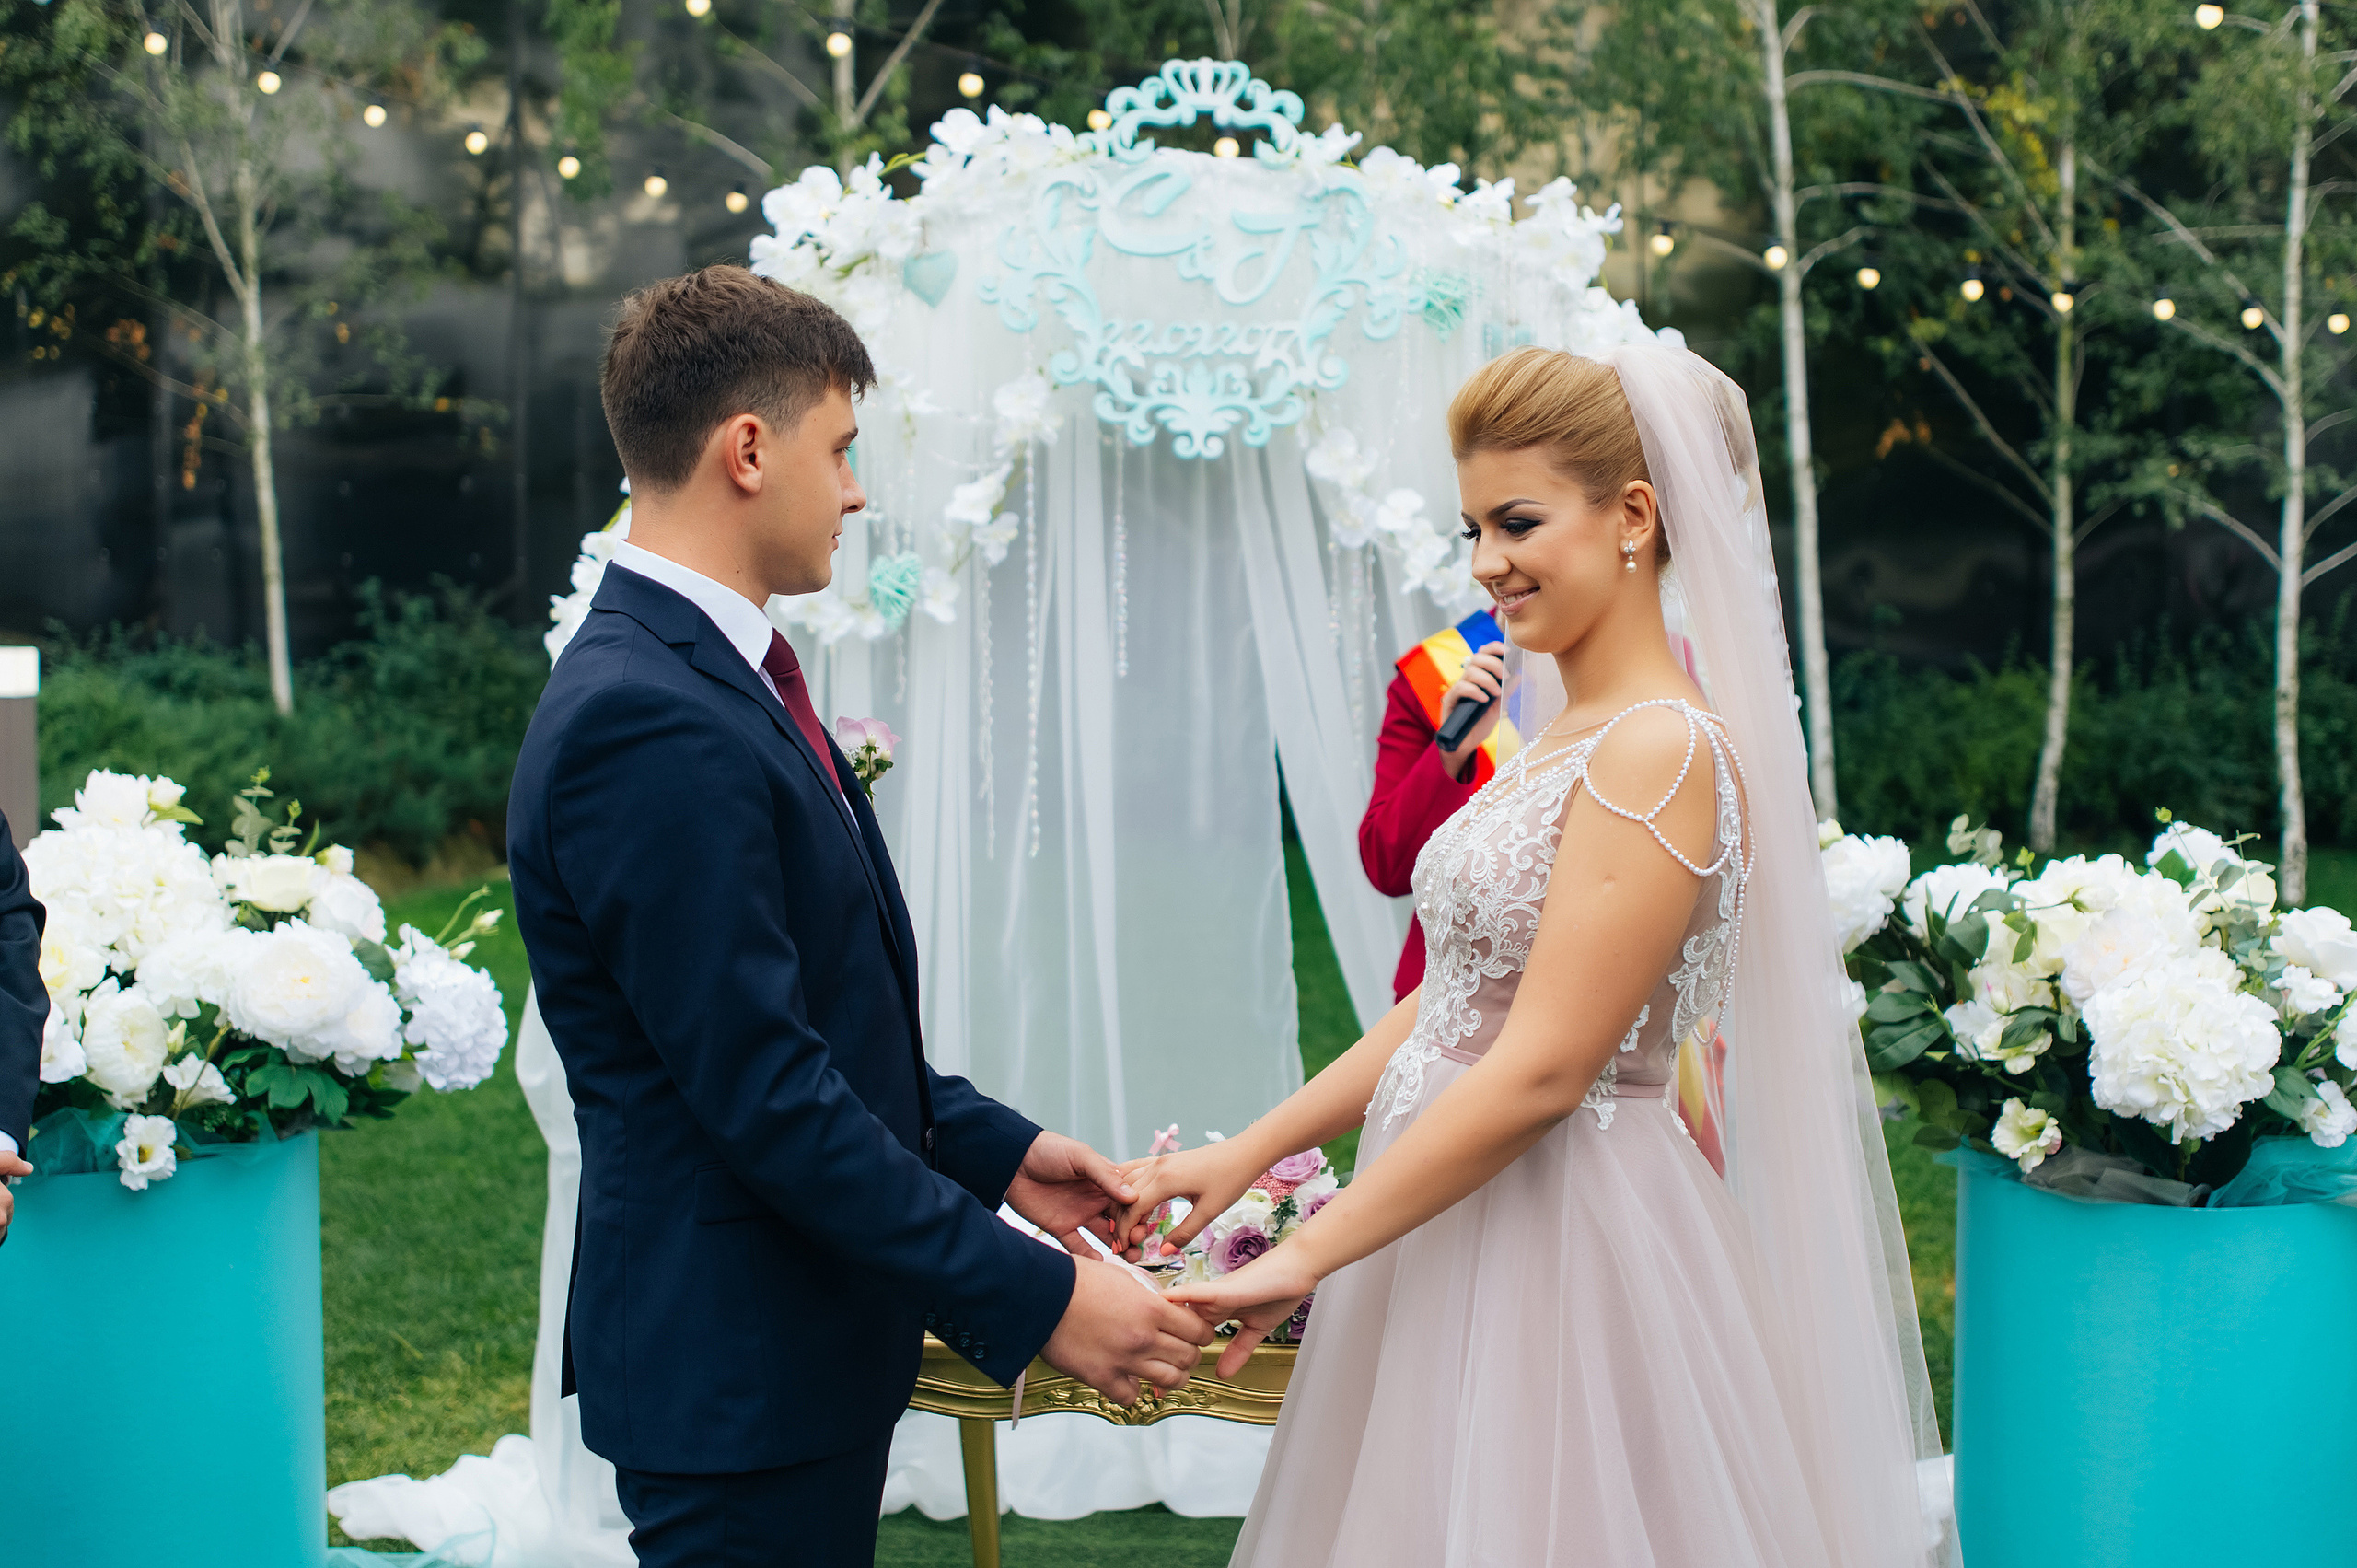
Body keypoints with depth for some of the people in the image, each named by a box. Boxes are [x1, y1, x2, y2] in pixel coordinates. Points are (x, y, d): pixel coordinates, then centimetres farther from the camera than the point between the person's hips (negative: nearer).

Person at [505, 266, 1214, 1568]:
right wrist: (1037, 1300, -21)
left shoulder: (713, 677, 11)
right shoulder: (645, 724, -22)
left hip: (805, 1341, 10)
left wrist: (998, 1152, 10)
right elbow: (767, 1094, -25)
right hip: (738, 1367, -10)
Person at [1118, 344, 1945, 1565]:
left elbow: (1539, 1071, -21)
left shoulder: (1663, 753, -17)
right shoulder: (1559, 742, 12)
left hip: (1560, 1247, -9)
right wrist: (1243, 1157, 7)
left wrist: (1304, 1258, -18)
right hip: (1458, 1229, 9)